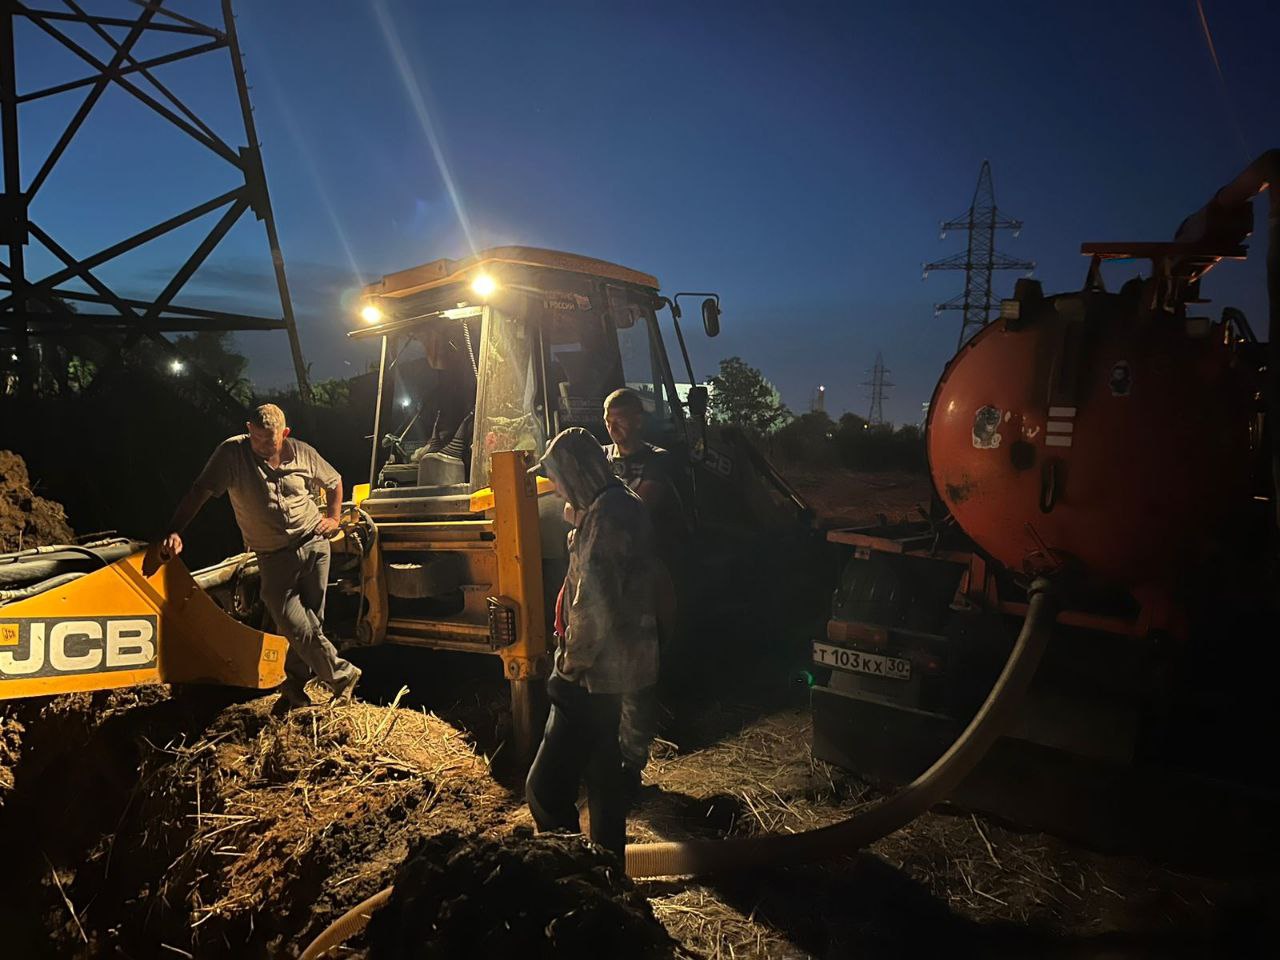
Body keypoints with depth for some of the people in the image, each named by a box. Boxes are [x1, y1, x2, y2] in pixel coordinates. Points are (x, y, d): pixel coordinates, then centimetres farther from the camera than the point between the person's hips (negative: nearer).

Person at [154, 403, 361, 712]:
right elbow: (199, 491, -17)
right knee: (295, 625, -11)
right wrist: (175, 532, -29)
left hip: (314, 545, 2)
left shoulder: (302, 452, -1)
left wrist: (334, 518, 6)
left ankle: (295, 687, 26)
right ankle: (342, 675, 8)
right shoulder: (232, 453, -10)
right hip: (274, 558, -2)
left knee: (310, 621, 6)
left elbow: (334, 482, 17)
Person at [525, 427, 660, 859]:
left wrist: (572, 663, -16)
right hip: (612, 665, 11)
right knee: (602, 767, 24)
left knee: (545, 789, -8)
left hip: (594, 673, -11)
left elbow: (593, 603, -25)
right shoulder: (623, 504, 10)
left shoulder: (606, 513, -23)